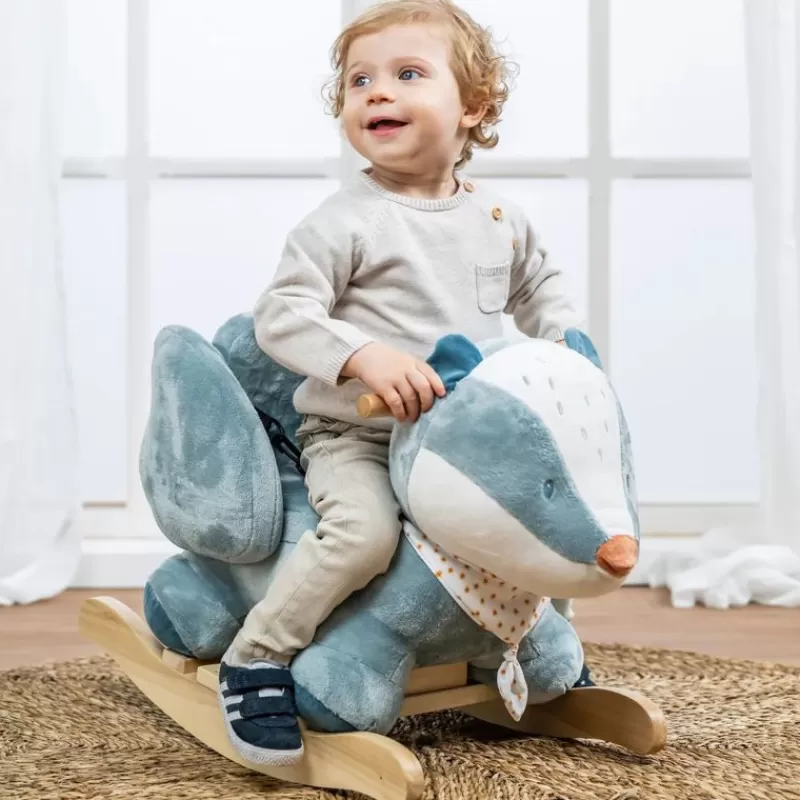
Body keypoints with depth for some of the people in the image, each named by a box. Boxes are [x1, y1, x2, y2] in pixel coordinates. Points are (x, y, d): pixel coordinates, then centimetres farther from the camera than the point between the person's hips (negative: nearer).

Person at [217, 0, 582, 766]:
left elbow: (538, 285, 26)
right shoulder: (347, 220, -11)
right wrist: (364, 356, -32)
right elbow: (279, 314, -17)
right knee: (365, 530, -31)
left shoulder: (500, 216, 8)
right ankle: (254, 658, -12)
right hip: (353, 436, -6)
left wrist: (567, 345, 8)